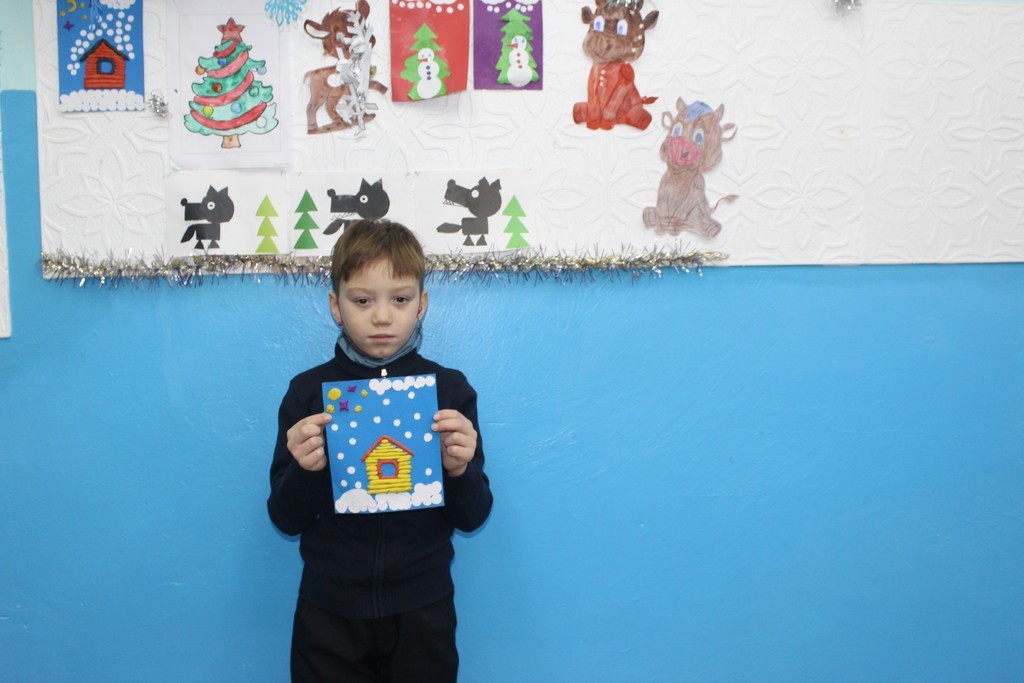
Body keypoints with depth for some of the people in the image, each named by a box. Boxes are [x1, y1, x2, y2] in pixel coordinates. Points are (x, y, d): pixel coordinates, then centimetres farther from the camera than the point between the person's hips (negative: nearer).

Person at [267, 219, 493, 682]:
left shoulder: (449, 388, -4)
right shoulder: (308, 391, -3)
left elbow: (473, 518, -2)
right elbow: (286, 520, 0)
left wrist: (460, 469, -21)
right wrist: (304, 471, -19)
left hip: (422, 611, 0)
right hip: (329, 613, 1)